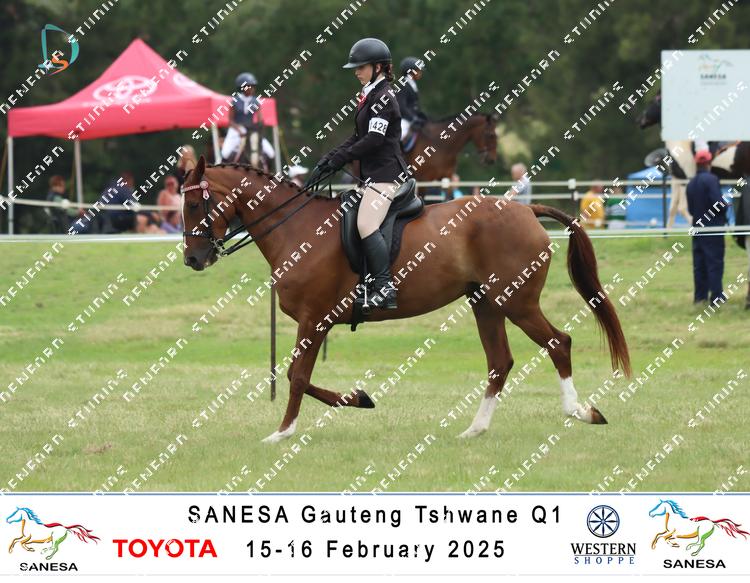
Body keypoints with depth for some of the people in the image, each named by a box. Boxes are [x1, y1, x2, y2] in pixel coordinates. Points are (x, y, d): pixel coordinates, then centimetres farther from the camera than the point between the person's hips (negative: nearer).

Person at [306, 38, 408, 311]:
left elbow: (374, 139, -19)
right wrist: (330, 157, 8)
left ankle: (385, 288, -25)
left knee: (366, 225, -22)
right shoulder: (369, 96, 17)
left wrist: (340, 159, -15)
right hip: (371, 175, 11)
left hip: (385, 173, -11)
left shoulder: (384, 98, -12)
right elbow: (359, 137, 19)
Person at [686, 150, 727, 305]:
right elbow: (718, 203, -21)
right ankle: (716, 296, -4)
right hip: (713, 226, -7)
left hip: (697, 227, 7)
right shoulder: (711, 179, -14)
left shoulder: (691, 183, 7)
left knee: (699, 263, 10)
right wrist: (725, 207, -2)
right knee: (715, 262, -3)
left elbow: (690, 208, 12)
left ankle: (700, 295, 12)